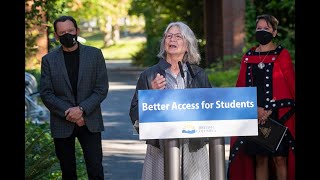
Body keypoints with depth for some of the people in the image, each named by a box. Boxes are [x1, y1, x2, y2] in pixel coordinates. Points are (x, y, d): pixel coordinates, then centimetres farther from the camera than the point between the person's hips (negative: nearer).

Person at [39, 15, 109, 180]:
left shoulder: (95, 54, 3)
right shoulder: (49, 60, 4)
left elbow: (102, 89, -2)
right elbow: (46, 94, -1)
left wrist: (82, 109, -15)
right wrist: (68, 112, -13)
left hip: (89, 122, -1)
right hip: (62, 124, 1)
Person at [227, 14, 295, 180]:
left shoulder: (282, 55, 0)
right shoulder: (248, 56, 11)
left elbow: (290, 87, -4)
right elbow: (241, 86, 9)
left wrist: (270, 110, -12)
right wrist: (255, 108, -7)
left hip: (278, 116, -3)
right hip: (255, 117, 3)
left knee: (279, 159, -4)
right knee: (260, 159, 5)